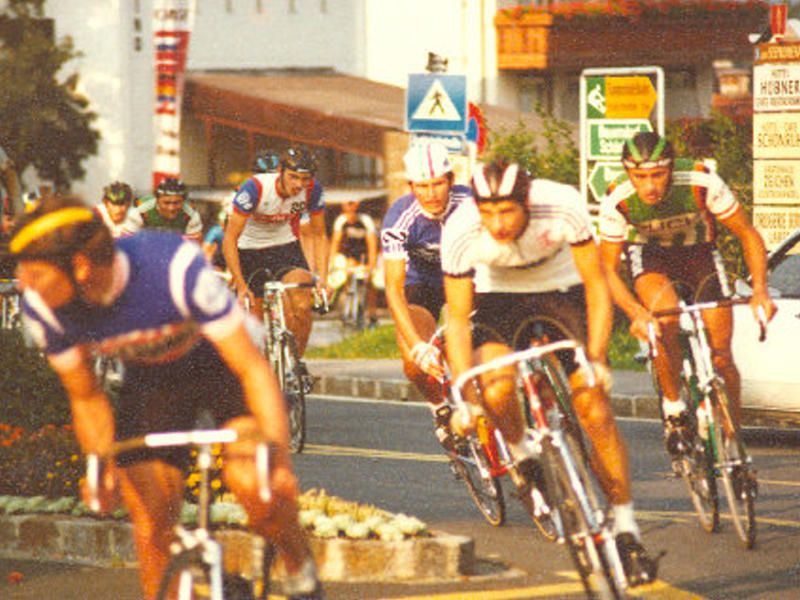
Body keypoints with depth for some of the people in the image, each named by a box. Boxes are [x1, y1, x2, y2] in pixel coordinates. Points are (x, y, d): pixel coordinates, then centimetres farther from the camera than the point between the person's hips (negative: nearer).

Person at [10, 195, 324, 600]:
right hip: (150, 379, 4)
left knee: (251, 483, -26)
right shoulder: (42, 308, -24)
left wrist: (279, 457, -40)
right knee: (150, 521, -10)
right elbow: (86, 397, -5)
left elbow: (253, 369, -31)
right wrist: (102, 466, -17)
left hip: (219, 363, -4)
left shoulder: (175, 268, -38)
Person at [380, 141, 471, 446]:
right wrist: (416, 344, -43)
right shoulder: (399, 218, -29)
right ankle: (440, 407, 9)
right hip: (420, 286, 0)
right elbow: (393, 287, -32)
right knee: (415, 364, -22)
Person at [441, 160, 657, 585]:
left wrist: (596, 360, -31)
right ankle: (522, 452, 4)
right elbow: (457, 320, -20)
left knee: (595, 410, -10)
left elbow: (597, 287, -22)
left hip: (562, 291, 0)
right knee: (497, 391, -29)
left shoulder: (562, 206, -32)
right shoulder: (460, 233, -30)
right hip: (499, 296, 0)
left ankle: (625, 527, 3)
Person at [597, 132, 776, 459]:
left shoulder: (702, 182, -32)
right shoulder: (617, 201, -29)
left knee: (720, 355, -9)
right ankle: (673, 408, -11)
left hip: (698, 251, 0)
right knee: (664, 322, -32)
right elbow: (608, 268, -21)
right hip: (649, 254, 0)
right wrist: (636, 313, -38)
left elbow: (748, 235, -21)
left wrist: (760, 291, -34)